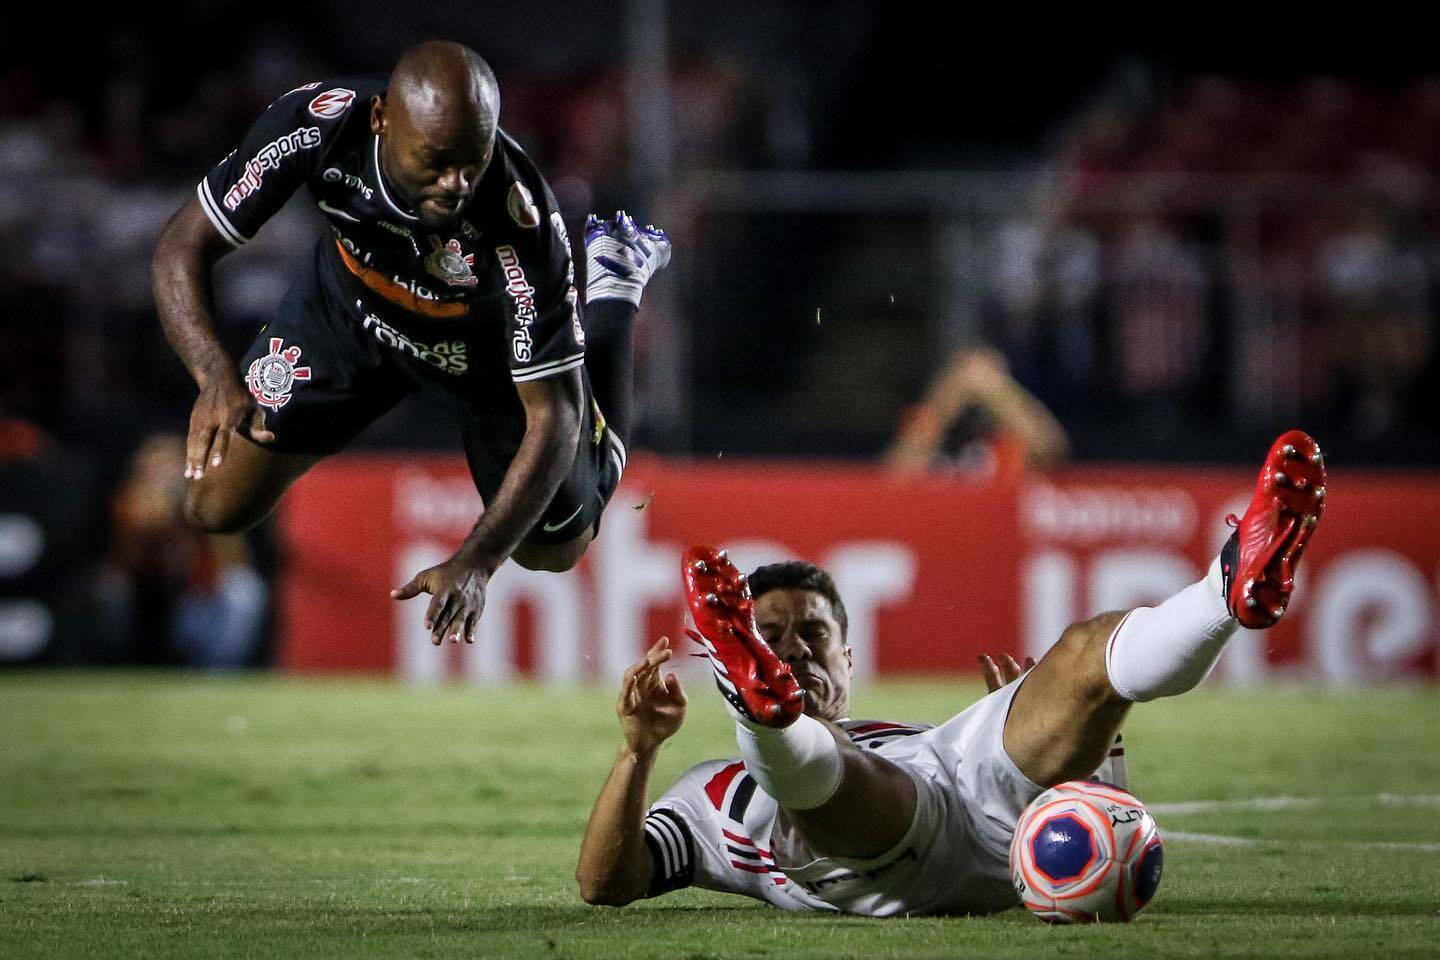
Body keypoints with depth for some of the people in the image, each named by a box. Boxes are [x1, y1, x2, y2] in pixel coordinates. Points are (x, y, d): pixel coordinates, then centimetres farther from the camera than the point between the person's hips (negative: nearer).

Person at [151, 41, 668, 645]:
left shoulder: (523, 225, -43)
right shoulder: (318, 123, -38)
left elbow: (552, 419, -35)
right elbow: (182, 249, -29)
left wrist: (473, 563, -46)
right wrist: (217, 376, -48)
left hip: (496, 339, -2)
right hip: (352, 302, 2)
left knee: (554, 548, 19)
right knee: (214, 509, 1)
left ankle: (613, 283, 35)